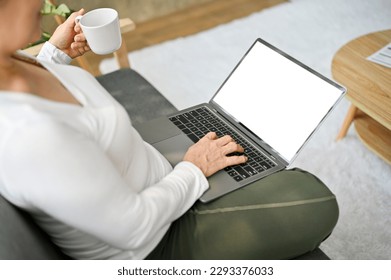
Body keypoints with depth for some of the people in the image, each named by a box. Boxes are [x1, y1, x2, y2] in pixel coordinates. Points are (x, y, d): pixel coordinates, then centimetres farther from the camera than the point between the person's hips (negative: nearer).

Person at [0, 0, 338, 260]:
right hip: (152, 249, -9)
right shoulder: (32, 137, -41)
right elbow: (135, 229, -28)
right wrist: (194, 170, -13)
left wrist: (56, 52, 3)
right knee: (317, 203, -4)